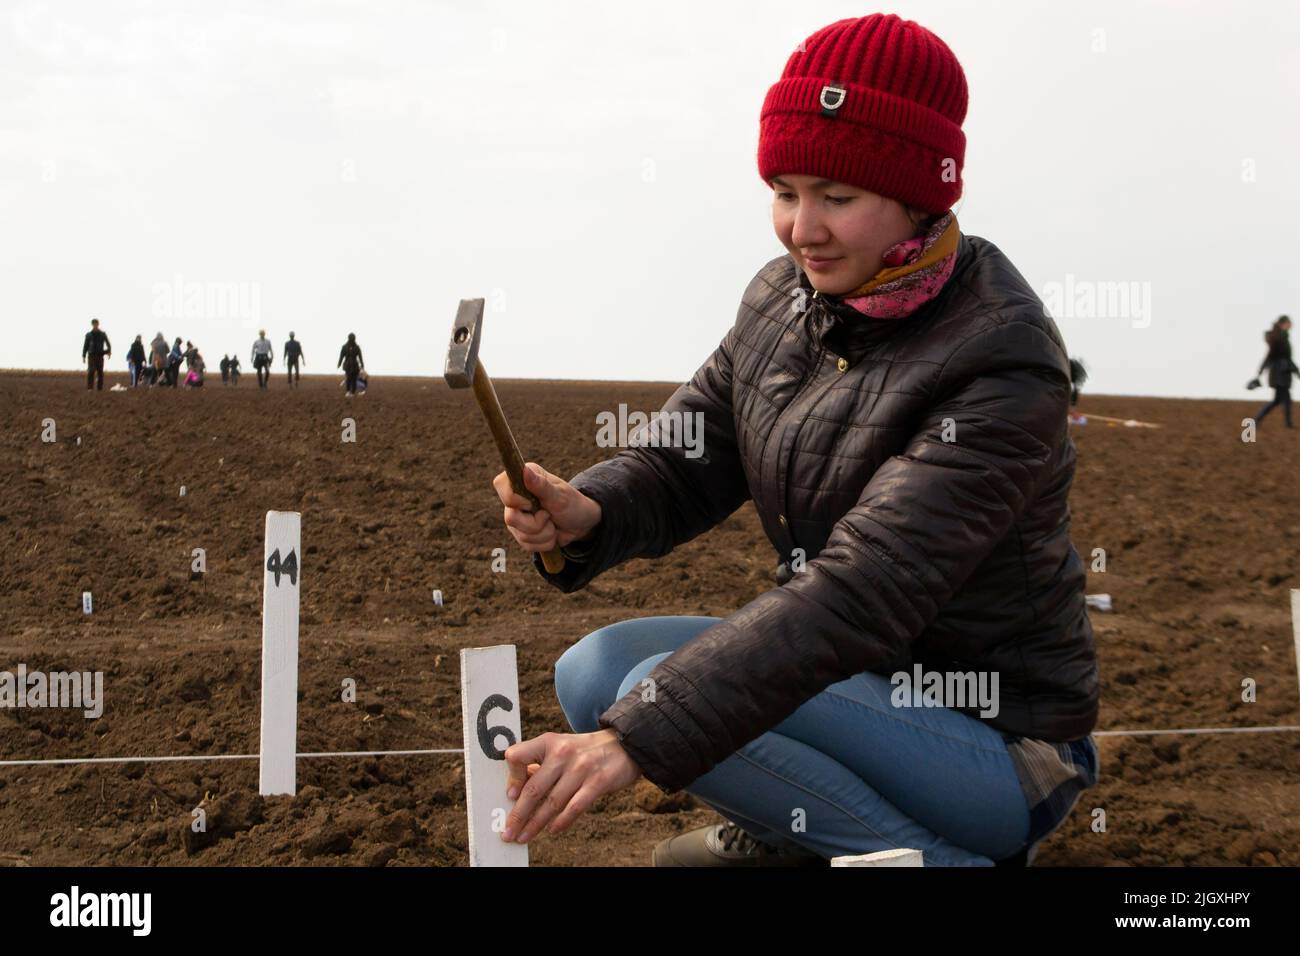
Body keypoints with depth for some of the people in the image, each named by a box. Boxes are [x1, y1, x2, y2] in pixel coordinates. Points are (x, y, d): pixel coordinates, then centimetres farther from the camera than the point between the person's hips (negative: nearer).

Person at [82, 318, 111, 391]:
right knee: (91, 371, -15)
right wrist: (83, 356, 4)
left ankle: (100, 388, 5)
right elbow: (85, 346, 10)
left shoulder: (103, 334, 7)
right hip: (91, 355, -1)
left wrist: (109, 352, -11)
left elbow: (108, 344, 6)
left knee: (100, 372, 1)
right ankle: (89, 388, -17)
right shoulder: (89, 335, 8)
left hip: (100, 356, 1)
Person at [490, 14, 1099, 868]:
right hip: (847, 671, 7)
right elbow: (681, 460, 3)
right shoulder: (784, 297, -1)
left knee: (666, 699, -24)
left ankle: (947, 859, -10)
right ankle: (793, 831, 12)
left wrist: (637, 739, -42)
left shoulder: (1002, 367, -26)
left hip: (994, 736, -7)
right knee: (593, 671, -6)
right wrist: (585, 514, -23)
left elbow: (859, 591, -35)